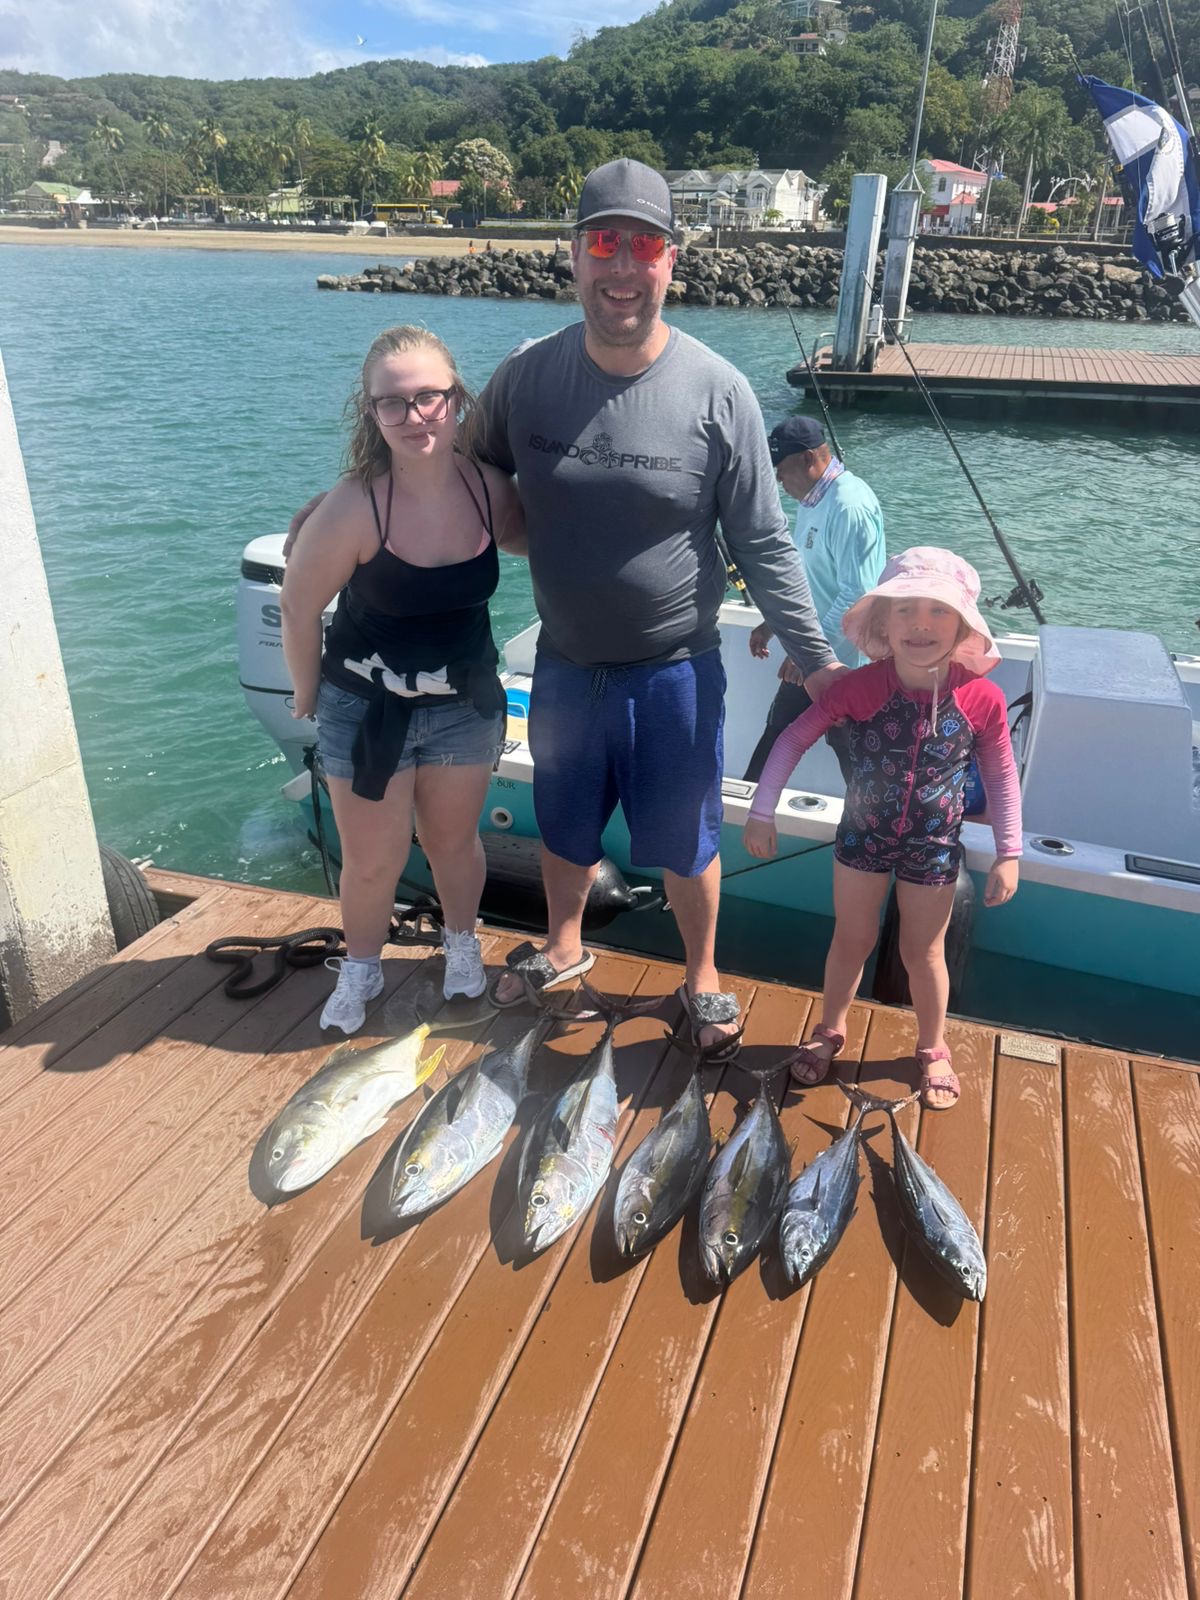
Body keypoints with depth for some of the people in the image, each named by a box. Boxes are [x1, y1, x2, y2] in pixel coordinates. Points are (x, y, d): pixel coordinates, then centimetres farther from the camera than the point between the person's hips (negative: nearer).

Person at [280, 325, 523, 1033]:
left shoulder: (489, 487, -14)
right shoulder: (353, 508, -25)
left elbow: (524, 538, 10)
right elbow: (300, 610, -12)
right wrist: (308, 695, 0)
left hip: (465, 703, 3)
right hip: (367, 709, -2)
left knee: (454, 841, 20)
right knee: (372, 862, 10)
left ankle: (463, 943, 48)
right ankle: (361, 968, 39)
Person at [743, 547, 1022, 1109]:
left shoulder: (982, 699, -18)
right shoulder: (858, 687, -19)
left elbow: (1001, 777, -4)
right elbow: (793, 740, -10)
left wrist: (1008, 853, -2)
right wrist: (762, 812, -9)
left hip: (933, 846, 0)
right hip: (862, 836, 0)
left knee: (922, 951, 15)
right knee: (853, 939, 17)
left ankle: (932, 1048, 39)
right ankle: (829, 1030, 41)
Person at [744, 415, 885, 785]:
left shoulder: (850, 506, -21)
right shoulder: (812, 499, 10)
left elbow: (857, 594, -26)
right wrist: (772, 624, 16)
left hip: (842, 662, -10)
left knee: (851, 755, 2)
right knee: (776, 733, 18)